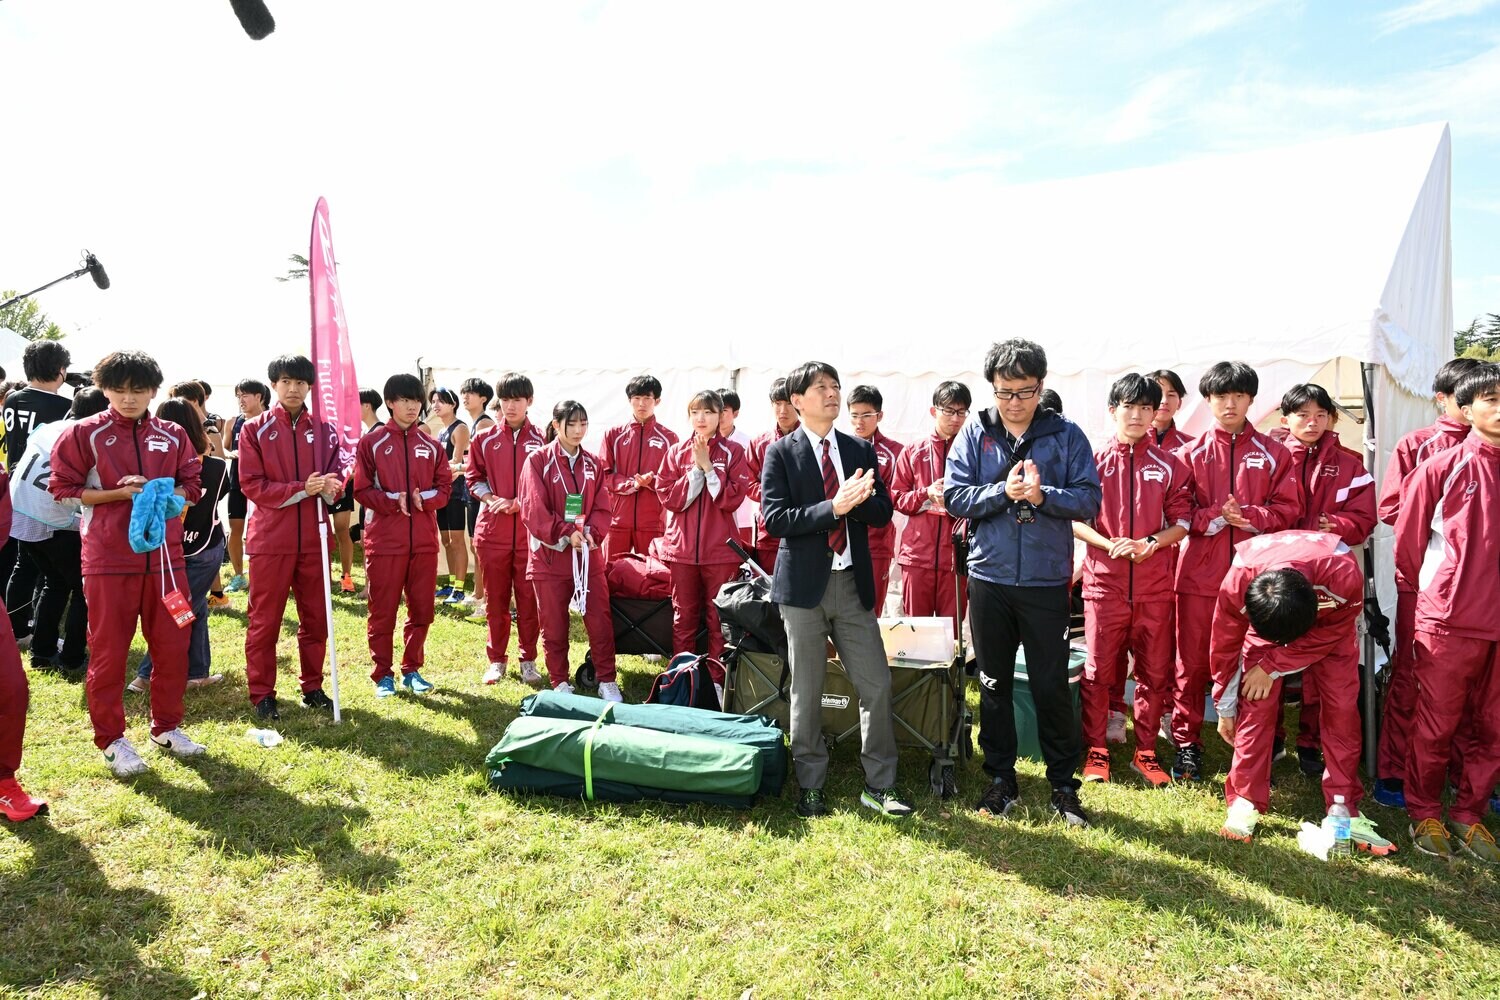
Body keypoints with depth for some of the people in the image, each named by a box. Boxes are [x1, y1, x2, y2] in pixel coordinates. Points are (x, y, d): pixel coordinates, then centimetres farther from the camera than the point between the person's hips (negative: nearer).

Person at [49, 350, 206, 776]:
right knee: (108, 651, 5)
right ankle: (111, 738, 18)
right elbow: (63, 488, -3)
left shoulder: (172, 436, 7)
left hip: (165, 555, 3)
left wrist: (164, 494, -9)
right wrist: (118, 493, -15)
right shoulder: (84, 433, -2)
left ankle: (167, 727, 24)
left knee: (173, 646, 8)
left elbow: (192, 486, 11)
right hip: (108, 558, -3)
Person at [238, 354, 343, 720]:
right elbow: (252, 485, -7)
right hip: (271, 537, -2)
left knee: (315, 617, 9)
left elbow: (336, 477, 8)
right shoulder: (254, 430, 0)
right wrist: (301, 489, -19)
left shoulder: (324, 430, 7)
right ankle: (261, 694, 14)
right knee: (265, 621, 4)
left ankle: (313, 687, 21)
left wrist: (331, 485, -17)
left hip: (313, 538, 3)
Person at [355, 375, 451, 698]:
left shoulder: (431, 445, 10)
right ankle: (383, 675, 15)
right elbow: (362, 489, -3)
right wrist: (393, 500, -17)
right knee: (382, 611, 3)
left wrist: (425, 498, -11)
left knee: (422, 609, 8)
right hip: (385, 539, -3)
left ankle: (412, 670, 22)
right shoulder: (371, 443, 2)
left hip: (424, 540, 3)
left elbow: (445, 485, 8)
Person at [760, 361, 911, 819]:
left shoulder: (861, 450, 9)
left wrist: (854, 502, -16)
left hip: (853, 581, 3)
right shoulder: (781, 453, -2)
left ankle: (879, 787, 17)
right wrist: (832, 507, -21)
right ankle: (810, 787, 21)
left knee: (876, 685, 3)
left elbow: (883, 510, 5)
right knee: (806, 692, 6)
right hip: (804, 583, -3)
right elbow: (775, 520, -11)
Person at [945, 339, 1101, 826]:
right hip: (988, 576, 2)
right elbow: (954, 496, -5)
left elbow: (1089, 498, -5)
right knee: (993, 684, 12)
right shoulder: (975, 434, 2)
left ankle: (1063, 784, 21)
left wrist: (1042, 495, -21)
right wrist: (1004, 491, -19)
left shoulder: (1066, 434, 0)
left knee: (1052, 685, 4)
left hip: (1047, 580, -1)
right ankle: (1001, 780, 26)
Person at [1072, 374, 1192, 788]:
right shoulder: (1095, 461, 3)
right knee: (1099, 671, 3)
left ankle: (1145, 752, 21)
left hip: (1154, 584, 2)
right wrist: (1109, 545, -14)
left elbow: (1182, 520, 5)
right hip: (1104, 580, -1)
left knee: (1154, 671, 7)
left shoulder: (1169, 465, 7)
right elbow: (1074, 518, 0)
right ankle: (1096, 751, 16)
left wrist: (1151, 543, -13)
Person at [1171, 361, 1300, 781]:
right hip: (1200, 572, 0)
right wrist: (1216, 517, -15)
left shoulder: (1273, 454, 8)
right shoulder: (1191, 454, 6)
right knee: (1193, 661, 5)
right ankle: (1187, 743, 16)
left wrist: (1249, 517, -14)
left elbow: (1288, 508, 3)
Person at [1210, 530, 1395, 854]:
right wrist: (1225, 708, -6)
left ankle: (1344, 809, 4)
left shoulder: (1345, 577, -42)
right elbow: (1225, 646, -18)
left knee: (1342, 707, -8)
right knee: (1256, 705, -11)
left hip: (1330, 621, 0)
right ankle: (1245, 802, -1)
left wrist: (1273, 666, -20)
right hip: (1262, 616, 0)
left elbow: (1330, 634, -20)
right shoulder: (1237, 583, -37)